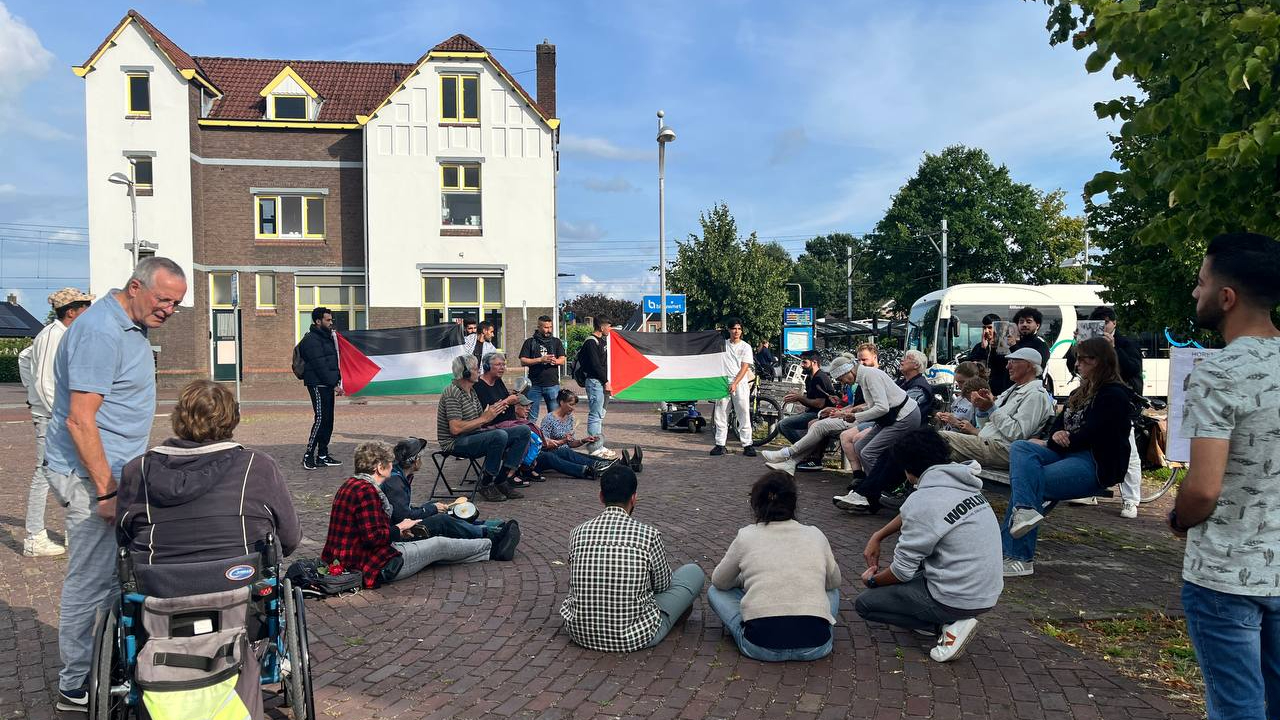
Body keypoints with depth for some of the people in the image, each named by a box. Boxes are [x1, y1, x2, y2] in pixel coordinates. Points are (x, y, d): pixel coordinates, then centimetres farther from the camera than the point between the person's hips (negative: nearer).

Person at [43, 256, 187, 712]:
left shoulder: (130, 326, 12)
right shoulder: (101, 332, -21)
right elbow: (80, 420, -25)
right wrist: (106, 491, -24)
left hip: (115, 470, 10)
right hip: (90, 475, -10)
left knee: (120, 575, 17)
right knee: (91, 581, 0)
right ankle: (76, 687, 13)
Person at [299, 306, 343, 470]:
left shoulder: (327, 337, 19)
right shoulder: (311, 339, -11)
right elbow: (319, 365, -16)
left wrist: (337, 381, 9)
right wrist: (335, 384, -16)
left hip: (328, 385, 9)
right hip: (318, 384, -9)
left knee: (328, 421, 9)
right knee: (321, 418, -12)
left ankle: (322, 456, 14)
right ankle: (308, 456, -6)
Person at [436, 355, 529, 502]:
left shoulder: (471, 390, 14)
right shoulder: (452, 393, -16)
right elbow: (455, 428, -25)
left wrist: (492, 412, -4)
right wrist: (484, 418, -18)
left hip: (474, 435, 9)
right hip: (455, 443, -9)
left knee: (523, 431, -2)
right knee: (500, 436, -36)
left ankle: (502, 480, -6)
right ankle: (485, 485, -20)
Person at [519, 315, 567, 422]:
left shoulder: (556, 342, 12)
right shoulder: (530, 342, 6)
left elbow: (562, 361, 6)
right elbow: (523, 361, -1)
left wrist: (555, 361, -17)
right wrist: (541, 359, -13)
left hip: (552, 384, 1)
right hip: (534, 384, -1)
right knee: (531, 417, 3)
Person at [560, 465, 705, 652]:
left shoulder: (578, 533, -4)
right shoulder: (649, 535, -14)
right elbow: (662, 584, 4)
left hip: (581, 634, 4)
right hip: (634, 639, -4)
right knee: (694, 572, 12)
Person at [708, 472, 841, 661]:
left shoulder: (746, 536, 6)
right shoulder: (815, 535, 10)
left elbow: (719, 581, 20)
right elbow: (834, 581, 26)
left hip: (762, 646, -2)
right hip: (815, 646, 2)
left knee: (715, 592, 22)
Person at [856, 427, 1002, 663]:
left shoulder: (923, 500, -20)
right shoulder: (961, 484, 4)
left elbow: (902, 570, -12)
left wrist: (872, 580, 7)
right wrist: (877, 537, 17)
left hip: (959, 600, -8)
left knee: (864, 604, 5)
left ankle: (947, 625, -3)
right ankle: (942, 617, 16)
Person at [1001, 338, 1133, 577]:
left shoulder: (1114, 396, -5)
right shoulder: (1079, 393, 23)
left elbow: (1089, 435, -14)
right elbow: (1058, 423, 19)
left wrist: (1048, 444, -6)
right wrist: (1055, 436, -7)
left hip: (1095, 464, -8)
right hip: (1066, 453, 8)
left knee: (1029, 481, -24)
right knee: (1020, 447, -21)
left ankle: (1018, 556, -25)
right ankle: (1026, 510, -39)